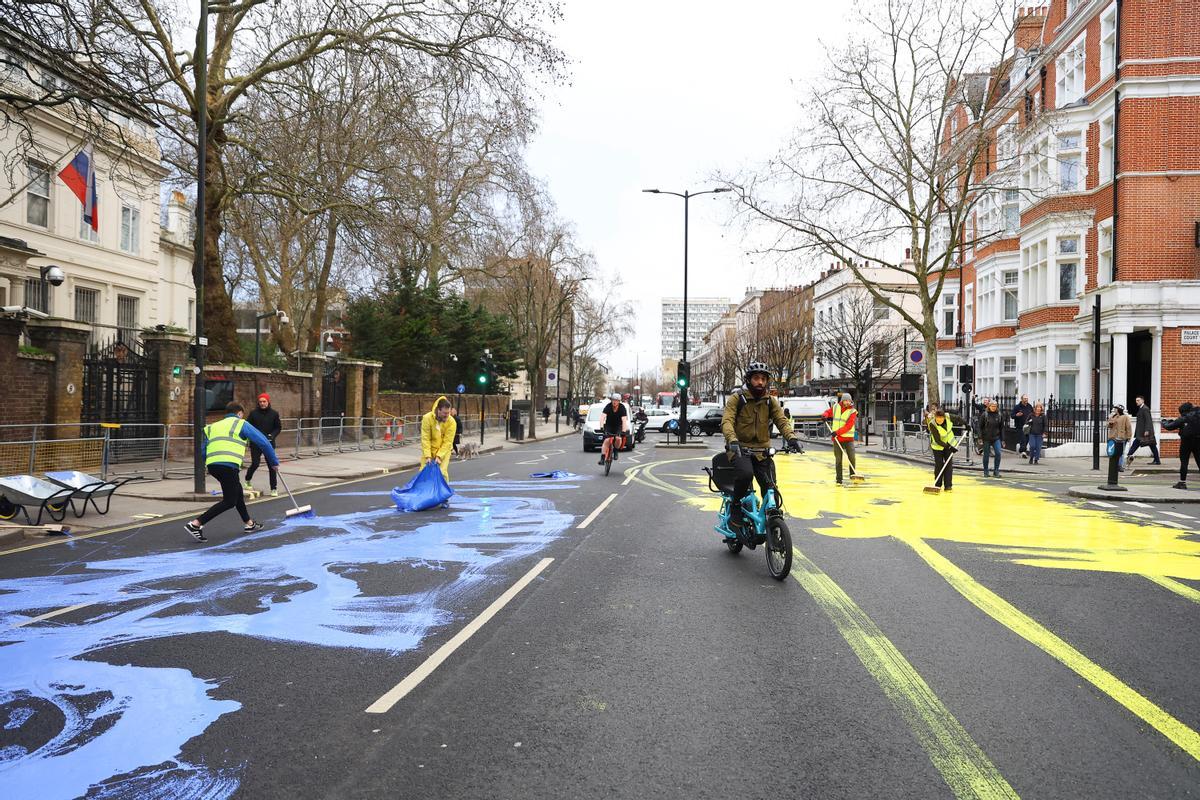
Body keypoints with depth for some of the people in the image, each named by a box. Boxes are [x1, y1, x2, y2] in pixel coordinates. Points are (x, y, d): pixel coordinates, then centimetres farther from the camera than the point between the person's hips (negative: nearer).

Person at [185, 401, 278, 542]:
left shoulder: (213, 426, 27)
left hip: (212, 465, 8)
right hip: (228, 465, -7)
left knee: (238, 492, 23)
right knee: (229, 501, -2)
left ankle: (249, 524, 32)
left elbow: (203, 452, 21)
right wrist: (274, 462, 18)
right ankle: (195, 524, -10)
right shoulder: (241, 424, 11)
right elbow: (263, 442, 9)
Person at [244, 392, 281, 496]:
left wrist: (272, 435, -11)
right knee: (255, 464, -2)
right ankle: (247, 480, 29)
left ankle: (274, 488, 5)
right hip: (255, 444, -1)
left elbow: (278, 427, 6)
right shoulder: (253, 413, -2)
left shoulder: (274, 414, 0)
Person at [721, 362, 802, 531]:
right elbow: (727, 421, -15)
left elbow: (782, 421, -1)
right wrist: (732, 440, -35)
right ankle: (736, 511, -12)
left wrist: (791, 437, -23)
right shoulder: (736, 399, -3)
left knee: (770, 488, -3)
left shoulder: (770, 401, 10)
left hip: (762, 452, 4)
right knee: (745, 474, -32)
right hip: (740, 450, -4)